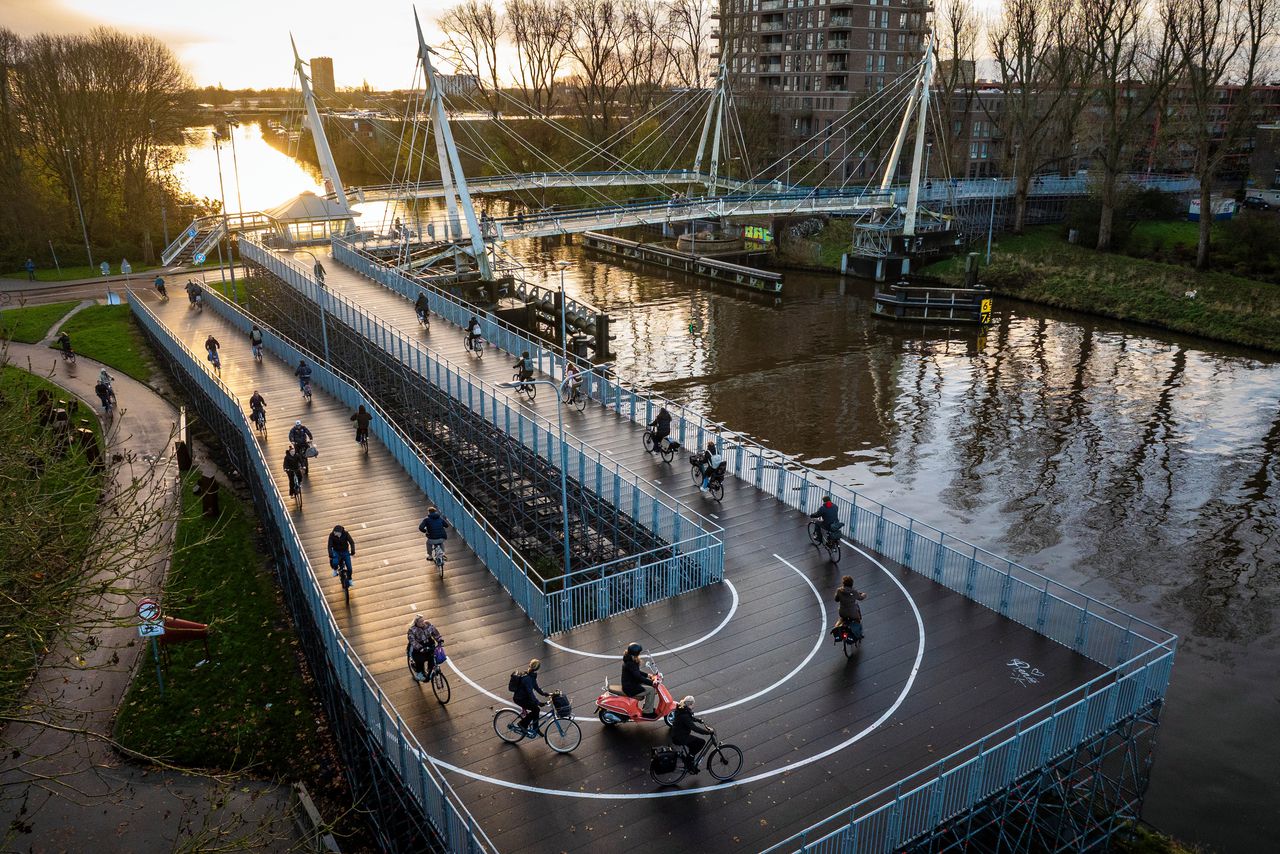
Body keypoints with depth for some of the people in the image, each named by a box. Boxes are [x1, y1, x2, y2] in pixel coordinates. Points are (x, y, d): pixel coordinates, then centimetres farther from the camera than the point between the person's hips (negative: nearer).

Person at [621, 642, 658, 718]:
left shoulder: (630, 660, 6)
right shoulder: (630, 663, -26)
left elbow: (636, 672, 20)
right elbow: (638, 677, -30)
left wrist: (647, 675, 11)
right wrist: (651, 683, -29)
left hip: (631, 683, 10)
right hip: (630, 688, -10)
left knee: (650, 685, 12)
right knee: (651, 690, -13)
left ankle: (646, 706, 22)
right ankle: (647, 712, -4)